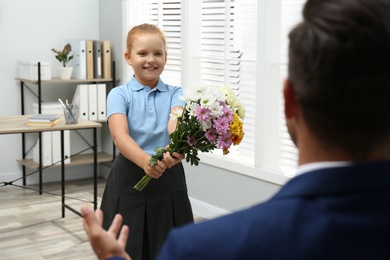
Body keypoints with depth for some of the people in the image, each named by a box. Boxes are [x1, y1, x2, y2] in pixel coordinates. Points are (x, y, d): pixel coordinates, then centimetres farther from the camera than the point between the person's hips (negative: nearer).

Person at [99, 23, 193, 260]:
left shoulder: (175, 94, 3)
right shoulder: (119, 94, -2)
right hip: (129, 179, -1)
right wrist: (144, 160, -39)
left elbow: (176, 123, -18)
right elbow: (119, 134, -19)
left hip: (169, 179, 1)